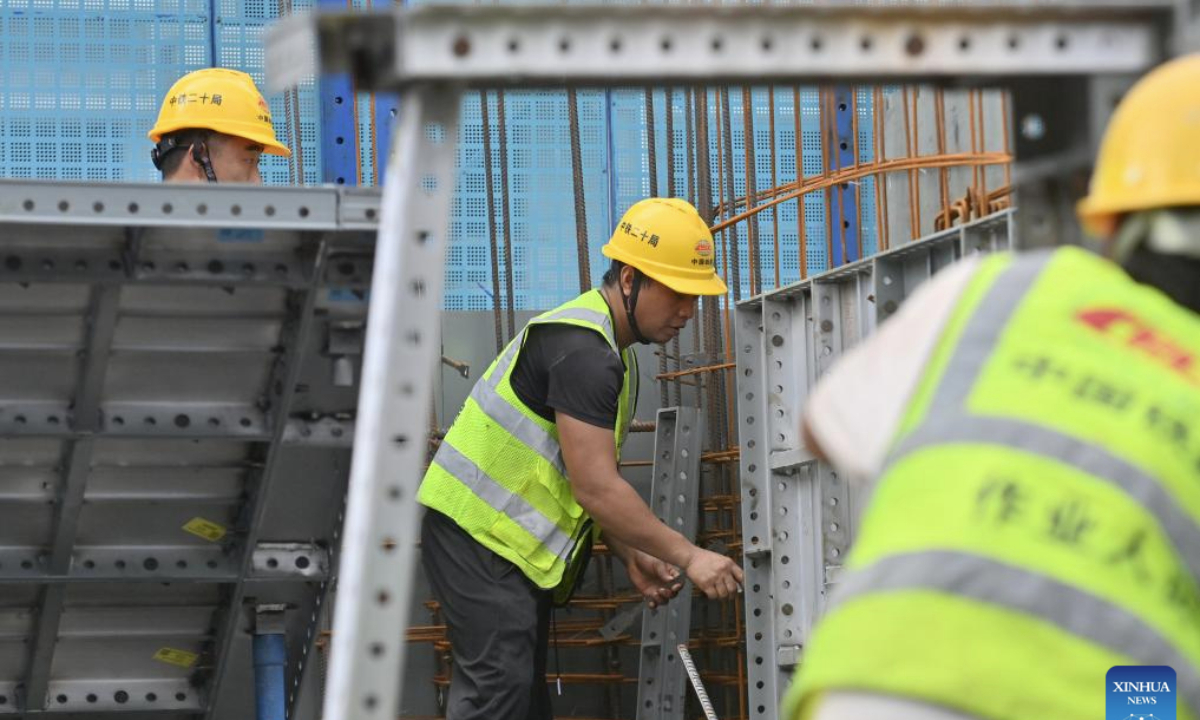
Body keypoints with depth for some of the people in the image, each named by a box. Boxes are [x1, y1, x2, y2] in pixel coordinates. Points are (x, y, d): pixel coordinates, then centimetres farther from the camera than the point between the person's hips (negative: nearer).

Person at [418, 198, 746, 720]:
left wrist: (632, 556, 8)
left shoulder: (609, 354, 16)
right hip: (478, 533, -11)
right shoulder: (583, 352, -19)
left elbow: (591, 480, 20)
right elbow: (596, 488, -24)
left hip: (511, 540, 11)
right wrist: (688, 557, -19)